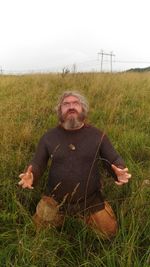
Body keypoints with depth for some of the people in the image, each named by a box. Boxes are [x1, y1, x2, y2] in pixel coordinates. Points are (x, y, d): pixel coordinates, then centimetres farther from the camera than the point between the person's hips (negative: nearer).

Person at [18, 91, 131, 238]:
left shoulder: (97, 135, -6)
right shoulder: (49, 137, -4)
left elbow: (114, 160, -1)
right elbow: (37, 164, 1)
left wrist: (120, 173, -24)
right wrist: (30, 176, -22)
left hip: (91, 200, 0)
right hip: (55, 199, 1)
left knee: (109, 231, 2)